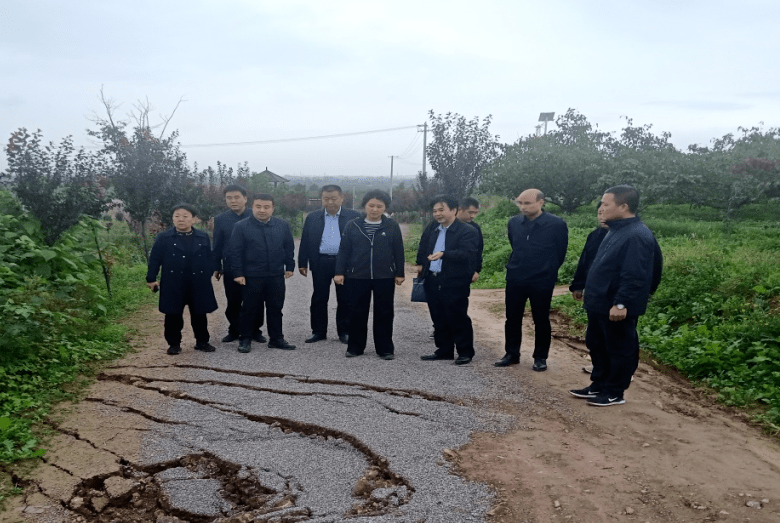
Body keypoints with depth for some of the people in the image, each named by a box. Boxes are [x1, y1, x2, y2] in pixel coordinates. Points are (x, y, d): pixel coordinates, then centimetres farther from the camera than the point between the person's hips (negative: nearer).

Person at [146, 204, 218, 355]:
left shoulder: (203, 238, 4)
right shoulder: (163, 238, -1)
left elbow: (209, 259, 9)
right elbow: (154, 259, 0)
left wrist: (208, 277, 6)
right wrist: (151, 279, -3)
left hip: (198, 284, 1)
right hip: (173, 285, -1)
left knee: (199, 314, 10)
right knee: (173, 315, 6)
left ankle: (202, 341, 23)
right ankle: (174, 343, 19)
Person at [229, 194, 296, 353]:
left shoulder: (282, 225, 7)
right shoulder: (241, 227, -3)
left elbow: (289, 247, 12)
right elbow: (235, 252, -5)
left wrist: (289, 266, 8)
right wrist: (238, 273, -9)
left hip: (276, 276, 3)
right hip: (251, 277, -3)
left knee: (276, 308, 10)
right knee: (249, 309, 5)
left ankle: (276, 339, 21)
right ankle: (245, 339, 18)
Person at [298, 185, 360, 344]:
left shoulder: (353, 217, 2)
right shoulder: (312, 218, 9)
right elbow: (305, 241, 10)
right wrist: (302, 263, 5)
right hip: (320, 264, 2)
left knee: (345, 299, 5)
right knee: (319, 298, 7)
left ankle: (344, 331, 18)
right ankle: (319, 331, 19)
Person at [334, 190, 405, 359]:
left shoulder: (392, 226, 1)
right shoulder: (353, 226, 2)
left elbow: (398, 251, 4)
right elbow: (344, 250, 3)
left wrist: (399, 273, 2)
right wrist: (339, 272, -1)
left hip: (385, 277, 0)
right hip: (357, 277, 1)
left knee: (384, 313, 6)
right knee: (357, 313, 8)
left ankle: (385, 348, 17)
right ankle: (355, 347, 21)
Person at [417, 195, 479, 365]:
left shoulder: (467, 231, -9)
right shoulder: (431, 229, 13)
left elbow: (467, 254, -22)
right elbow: (423, 247, 27)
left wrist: (443, 254, -33)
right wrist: (421, 265, 16)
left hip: (455, 283, -7)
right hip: (432, 282, 7)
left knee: (458, 319, 0)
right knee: (439, 320, 15)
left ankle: (465, 352, 14)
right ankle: (444, 350, 27)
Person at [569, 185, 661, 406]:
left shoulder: (637, 236, -21)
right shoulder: (616, 230, 12)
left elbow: (635, 276, -26)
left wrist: (621, 303, -27)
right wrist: (590, 291, 22)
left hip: (616, 308, -10)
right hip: (599, 304, 10)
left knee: (619, 350, 5)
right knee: (597, 346, 18)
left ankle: (614, 393, 17)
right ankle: (599, 385, 32)